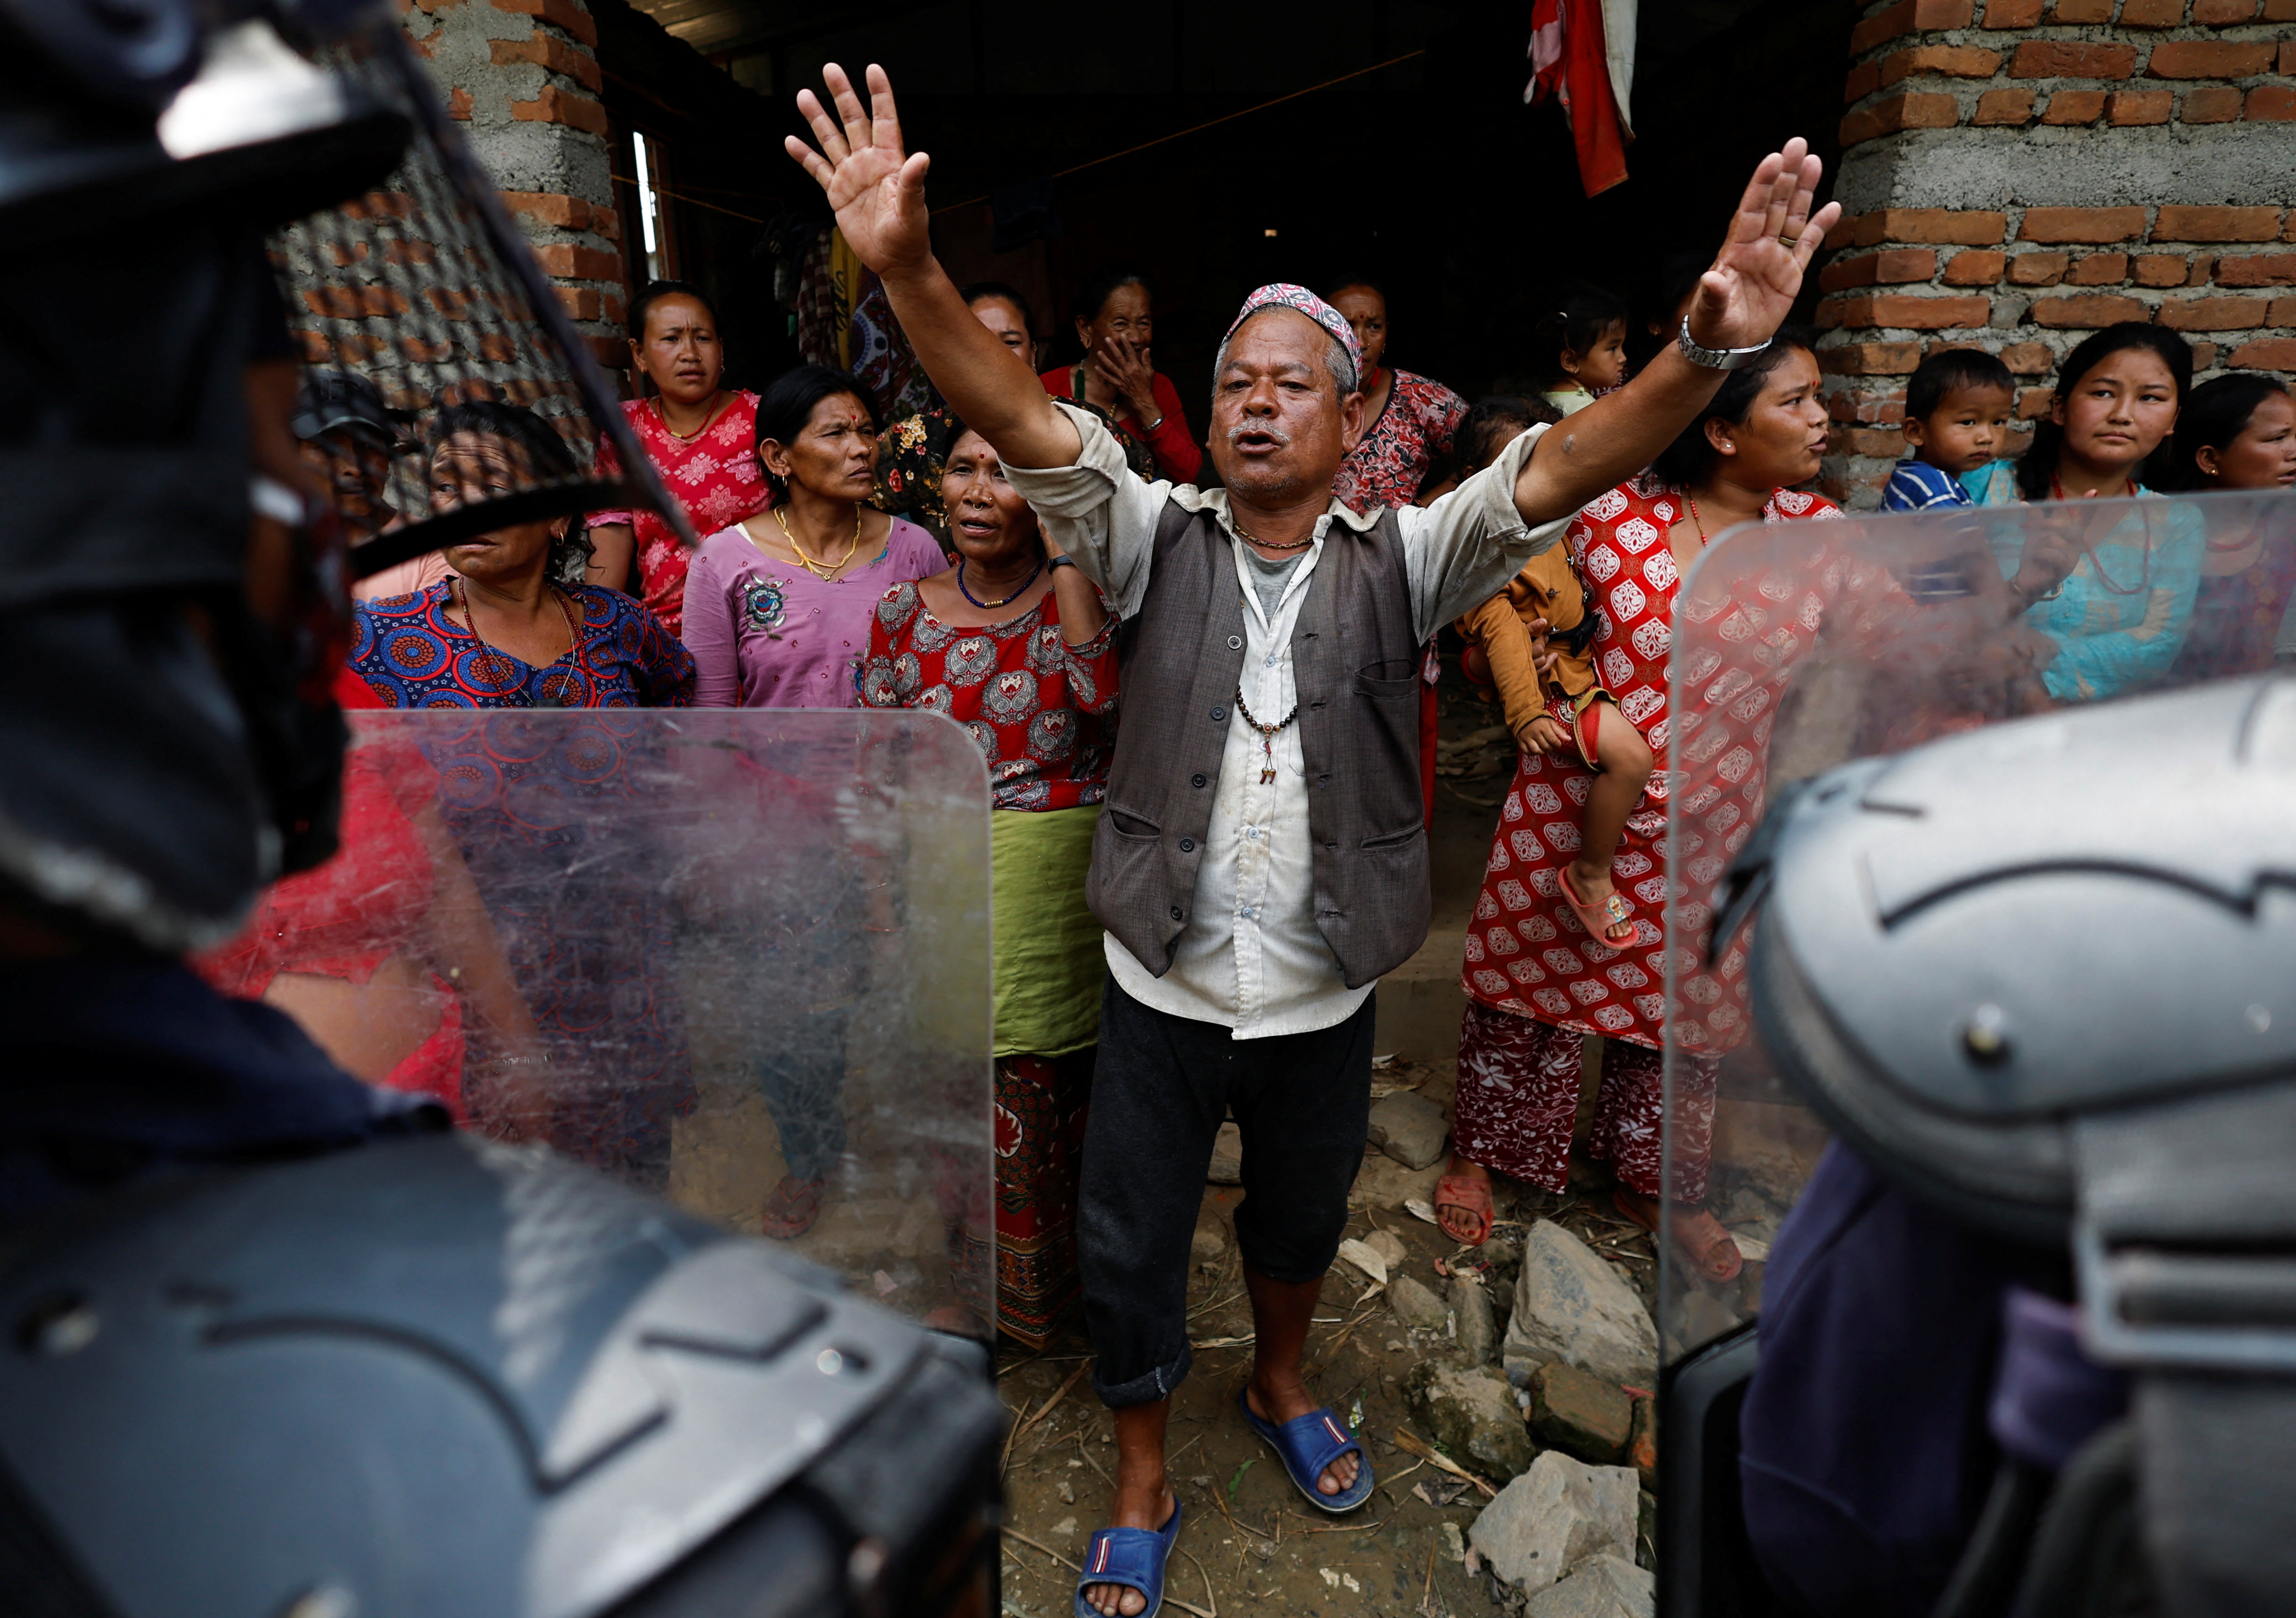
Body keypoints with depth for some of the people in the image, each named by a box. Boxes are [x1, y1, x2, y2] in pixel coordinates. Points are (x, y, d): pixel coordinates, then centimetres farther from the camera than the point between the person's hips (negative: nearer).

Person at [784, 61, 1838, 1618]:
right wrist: (909, 269, -35)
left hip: (1325, 991, 1)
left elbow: (1560, 471, -20)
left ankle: (1282, 1381, 57)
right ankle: (1144, 1481, 41)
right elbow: (1024, 422, -19)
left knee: (1302, 1216, 25)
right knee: (1131, 1239, 14)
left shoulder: (1401, 560, -5)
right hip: (1160, 980, 0)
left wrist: (1709, 349, -36)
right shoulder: (1156, 537, -5)